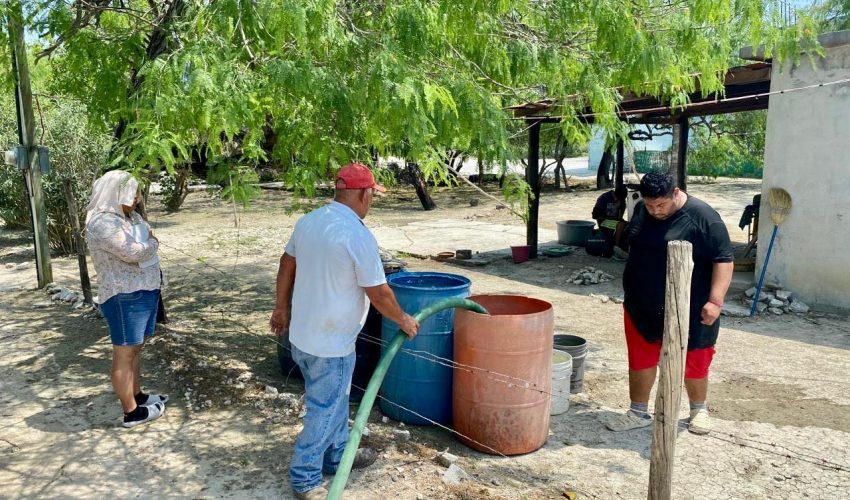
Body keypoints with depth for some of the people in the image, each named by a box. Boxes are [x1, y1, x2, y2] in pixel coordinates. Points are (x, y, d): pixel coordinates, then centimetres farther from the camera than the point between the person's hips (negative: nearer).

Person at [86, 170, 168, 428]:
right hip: (124, 297, -10)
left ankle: (138, 396, 33)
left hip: (143, 291, 10)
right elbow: (133, 252, -26)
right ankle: (131, 412, 9)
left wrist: (147, 243, -7)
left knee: (136, 348, 20)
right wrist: (152, 243, -8)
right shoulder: (102, 222, -20)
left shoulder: (129, 216, 11)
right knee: (125, 354, 0)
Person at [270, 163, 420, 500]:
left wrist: (282, 308, 23)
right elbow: (378, 293, -17)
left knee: (334, 400, 24)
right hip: (330, 343, -8)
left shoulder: (308, 221, 2)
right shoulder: (358, 235, -22)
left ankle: (337, 456, 40)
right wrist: (403, 319, -1)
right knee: (325, 410, 8)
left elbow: (286, 267, 11)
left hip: (301, 333, 8)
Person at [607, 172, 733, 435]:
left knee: (693, 363, 10)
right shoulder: (640, 211, 2)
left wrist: (715, 301, -24)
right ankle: (638, 413, 24)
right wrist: (632, 292, 19)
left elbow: (723, 260, -16)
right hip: (641, 308, 5)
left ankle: (699, 410, 33)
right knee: (640, 360, 10)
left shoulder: (702, 217, -16)